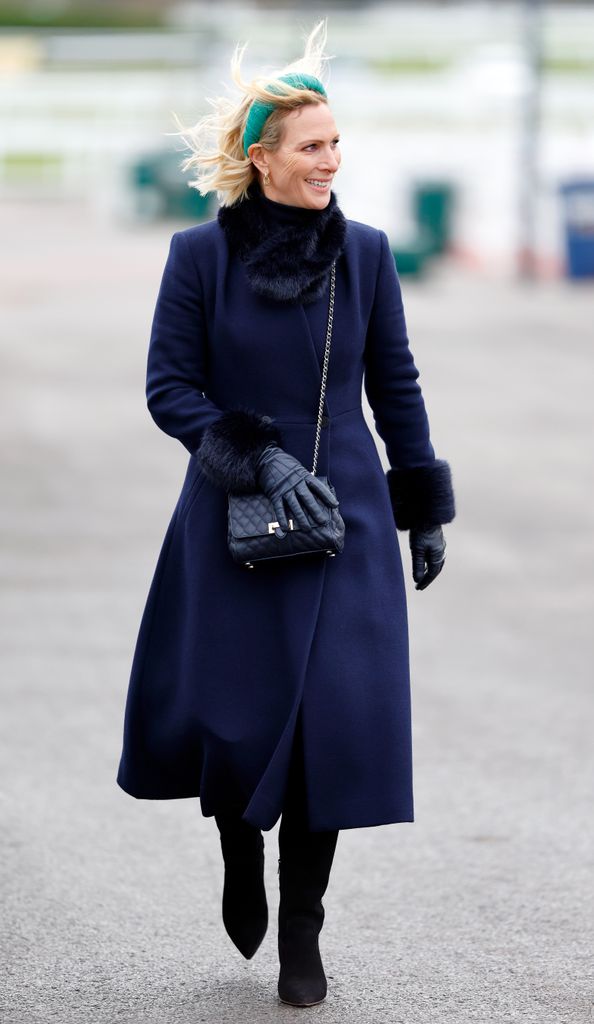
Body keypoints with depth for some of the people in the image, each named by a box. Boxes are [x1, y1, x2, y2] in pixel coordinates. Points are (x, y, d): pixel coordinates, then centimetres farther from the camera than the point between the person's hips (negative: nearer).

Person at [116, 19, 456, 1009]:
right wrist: (259, 458, -16)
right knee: (233, 713, 2)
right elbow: (169, 387, -4)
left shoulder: (364, 253, 2)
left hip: (345, 518, 1)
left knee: (332, 714, -5)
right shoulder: (200, 253, -5)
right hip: (233, 520, -1)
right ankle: (242, 859, 34)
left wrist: (427, 508, 11)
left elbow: (396, 387, 10)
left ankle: (302, 932, 8)